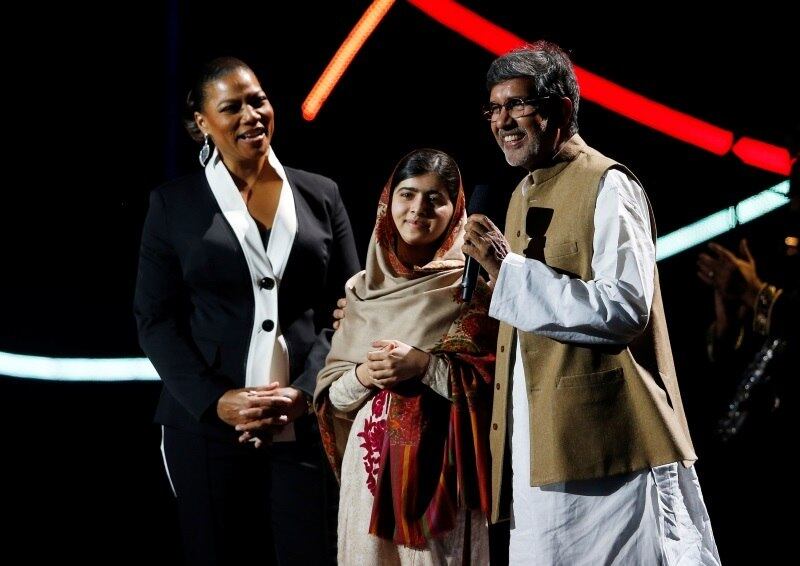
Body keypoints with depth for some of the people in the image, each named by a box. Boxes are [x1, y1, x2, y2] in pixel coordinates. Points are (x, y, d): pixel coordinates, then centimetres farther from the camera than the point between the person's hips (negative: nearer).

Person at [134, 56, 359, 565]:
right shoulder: (173, 204, 6)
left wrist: (305, 393, -8)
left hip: (307, 423, 1)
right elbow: (156, 319, 1)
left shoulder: (321, 196, 10)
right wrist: (215, 401, -11)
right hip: (208, 425, -1)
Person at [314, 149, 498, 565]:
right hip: (370, 460, 4)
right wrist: (363, 376, -9)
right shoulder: (362, 288, 10)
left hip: (439, 463, -4)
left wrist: (425, 366, -18)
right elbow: (331, 394, 10)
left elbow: (498, 386, -9)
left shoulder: (473, 283, -2)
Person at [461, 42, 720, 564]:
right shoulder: (525, 196, 19)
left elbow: (624, 310, -20)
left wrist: (508, 268, -19)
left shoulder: (607, 185, -8)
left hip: (608, 447, -8)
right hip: (542, 453, 8)